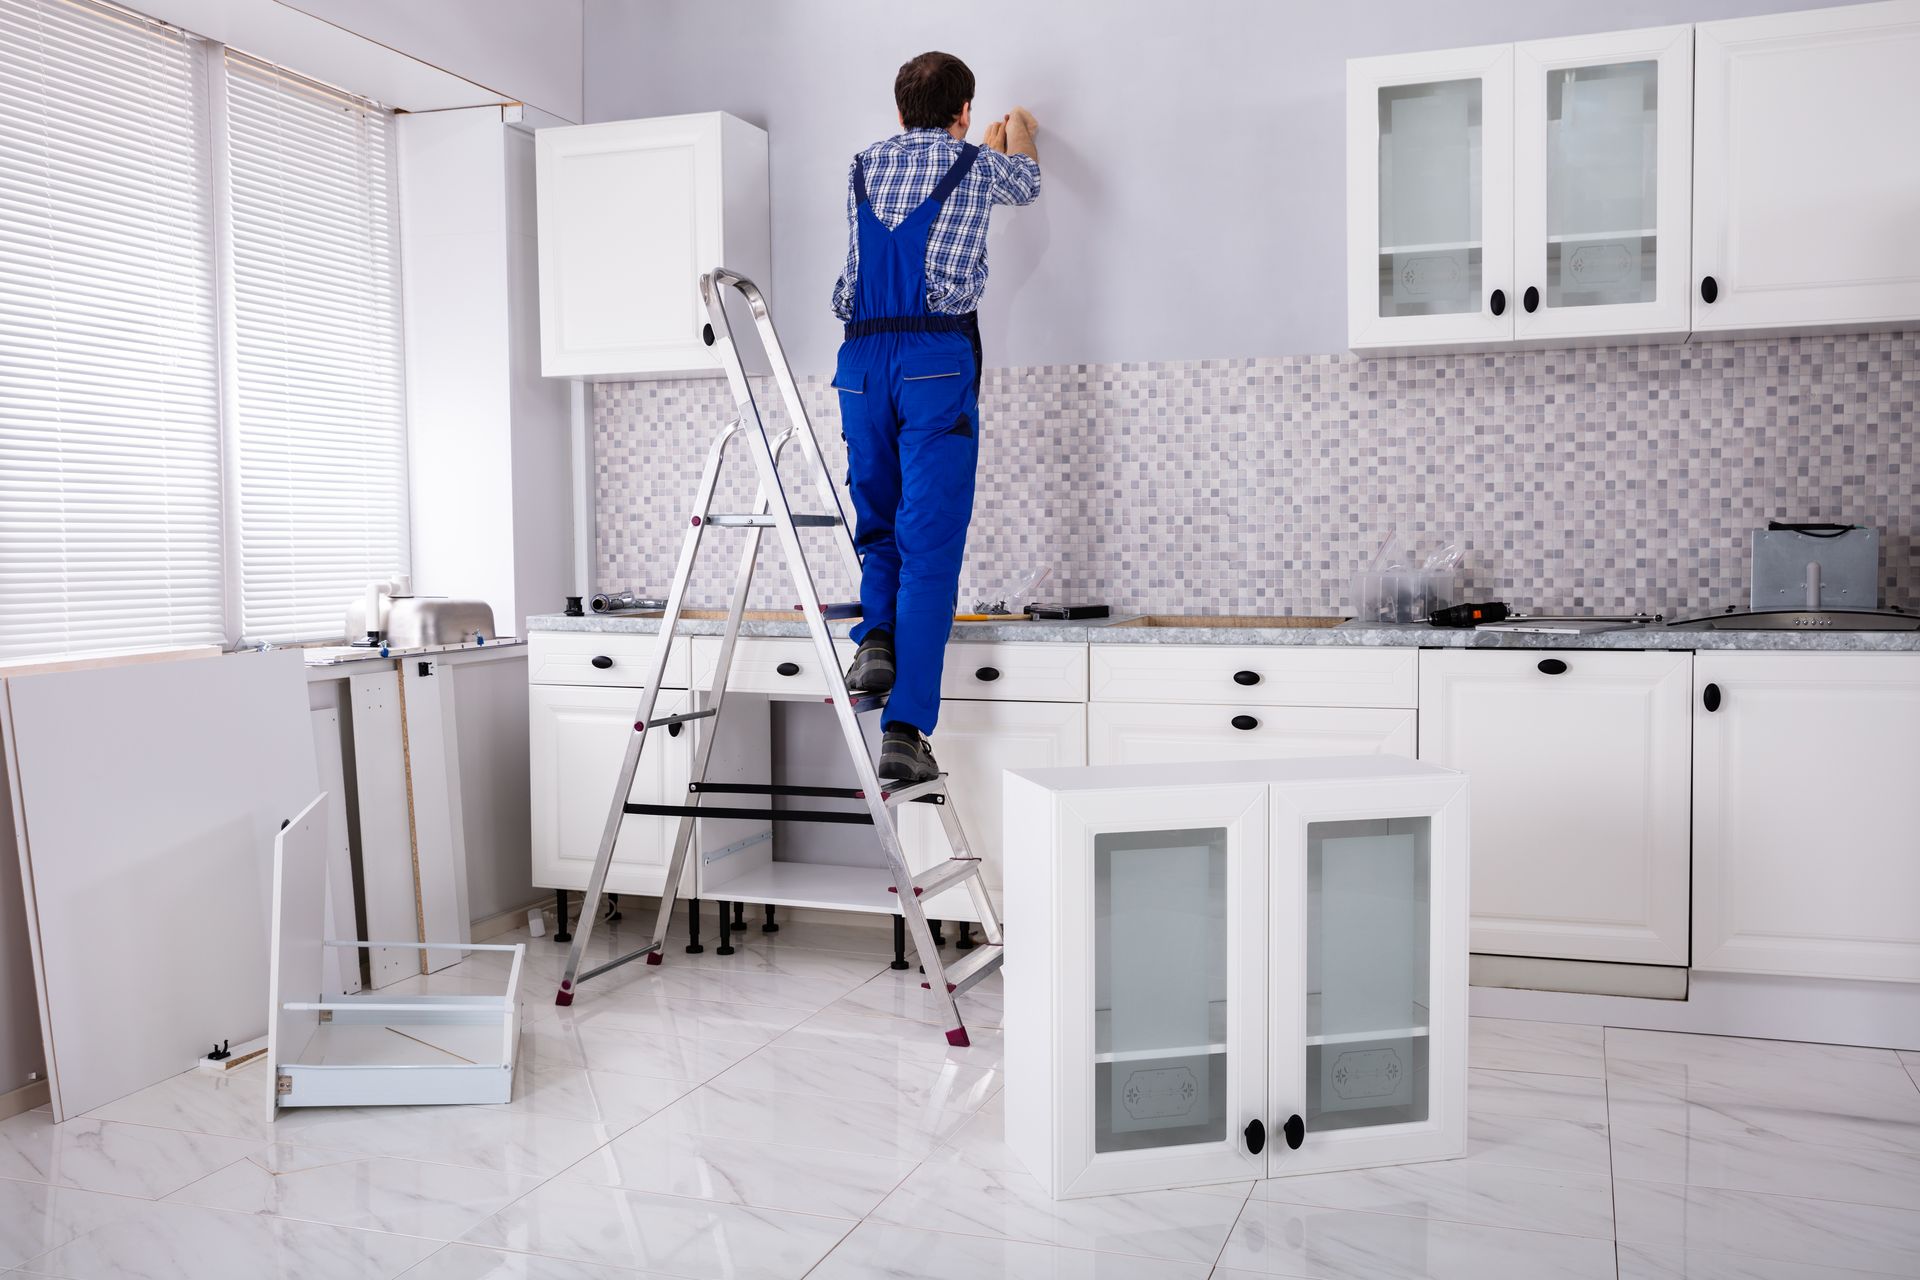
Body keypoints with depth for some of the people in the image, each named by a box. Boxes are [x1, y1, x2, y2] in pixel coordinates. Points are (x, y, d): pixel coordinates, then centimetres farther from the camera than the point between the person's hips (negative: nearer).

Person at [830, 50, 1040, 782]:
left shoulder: (862, 170, 18)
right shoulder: (977, 166, 8)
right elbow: (1026, 186, 32)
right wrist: (1017, 139, 55)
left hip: (862, 357, 4)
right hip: (937, 358, -4)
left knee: (878, 523, 21)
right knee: (930, 545, -7)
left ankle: (876, 635, -5)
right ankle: (905, 729, -12)